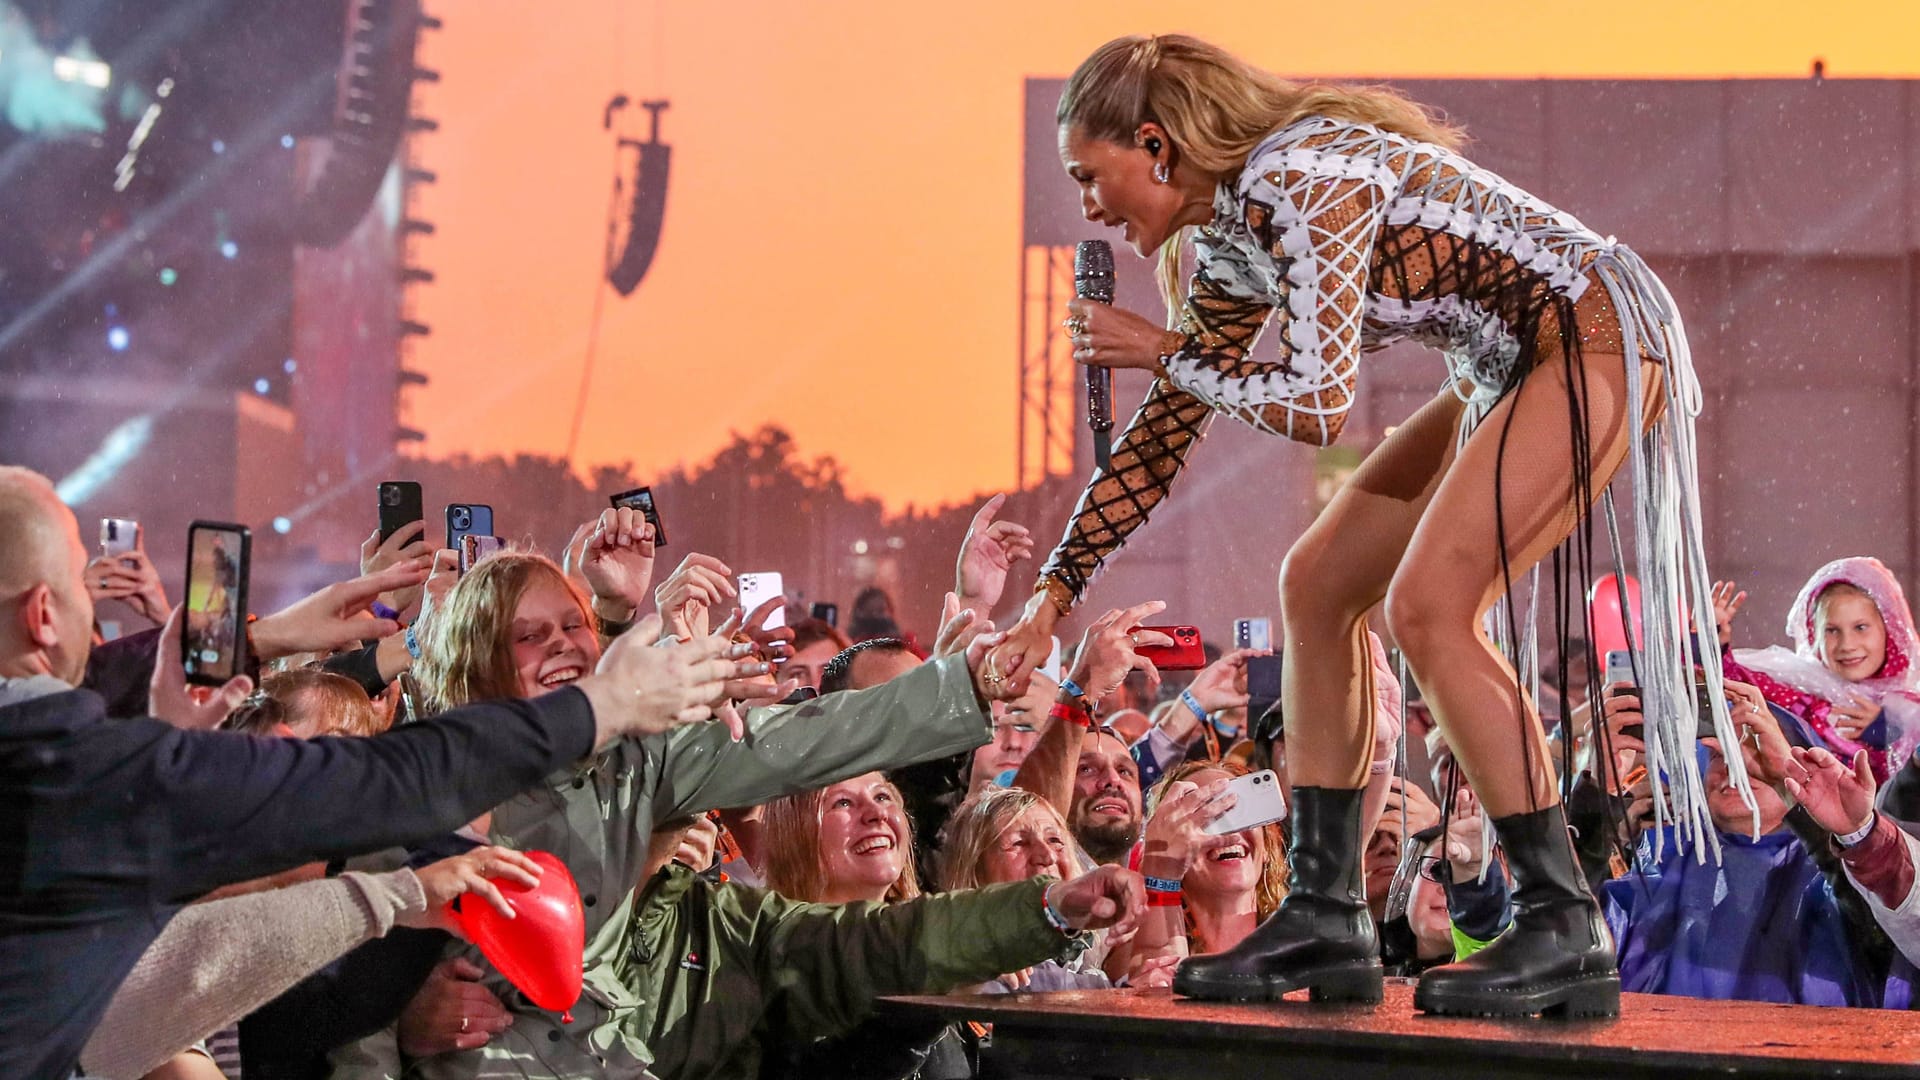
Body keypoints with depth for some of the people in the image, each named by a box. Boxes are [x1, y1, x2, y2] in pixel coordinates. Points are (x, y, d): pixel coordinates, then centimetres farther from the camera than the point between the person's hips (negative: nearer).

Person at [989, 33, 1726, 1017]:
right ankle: (1324, 919, 6)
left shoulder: (1305, 181, -22)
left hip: (1596, 339, -10)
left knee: (1427, 604, -20)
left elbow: (1317, 406, -25)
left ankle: (1565, 934, -13)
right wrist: (1053, 593, 11)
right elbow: (1168, 429, 14)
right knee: (1316, 583, 4)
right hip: (1517, 368, 10)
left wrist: (1159, 352, -11)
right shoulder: (1228, 237, 7)